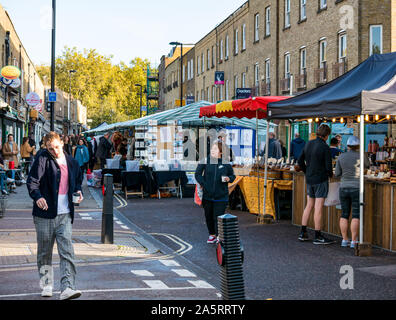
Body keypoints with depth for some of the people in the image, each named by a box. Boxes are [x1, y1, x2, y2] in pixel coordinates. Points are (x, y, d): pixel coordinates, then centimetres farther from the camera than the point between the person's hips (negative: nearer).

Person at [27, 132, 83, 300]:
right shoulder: (42, 159, -3)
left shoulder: (72, 162, 11)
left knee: (67, 251, -9)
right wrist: (37, 197, -29)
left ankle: (67, 288, -12)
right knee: (44, 252, 9)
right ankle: (46, 285, 26)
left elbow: (77, 181, 27)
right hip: (45, 213, -2)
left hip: (65, 215, 2)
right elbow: (32, 181, -10)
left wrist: (78, 192, 5)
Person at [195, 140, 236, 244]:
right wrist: (203, 184, -9)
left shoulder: (226, 163, -2)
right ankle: (212, 234, 33)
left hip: (221, 196, -2)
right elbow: (198, 174, 3)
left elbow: (233, 176, 11)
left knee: (218, 217, -5)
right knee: (208, 216, 12)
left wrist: (229, 179, -11)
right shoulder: (205, 161, -3)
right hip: (207, 195, 2)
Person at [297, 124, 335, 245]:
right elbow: (328, 166, -15)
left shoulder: (308, 144, 5)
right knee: (318, 208, -3)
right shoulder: (325, 147, -14)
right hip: (321, 180, -7)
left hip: (309, 180, 7)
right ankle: (318, 237, 1)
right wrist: (330, 174, 6)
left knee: (309, 206, 16)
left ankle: (303, 233, 18)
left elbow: (300, 162, 10)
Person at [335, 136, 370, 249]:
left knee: (344, 215, 11)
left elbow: (337, 174, 6)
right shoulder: (361, 156, -8)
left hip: (344, 188, 3)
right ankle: (354, 241, -2)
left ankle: (344, 240, 12)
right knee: (356, 215, 0)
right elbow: (368, 165, 12)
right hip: (357, 189, -3)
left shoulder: (341, 157, 1)